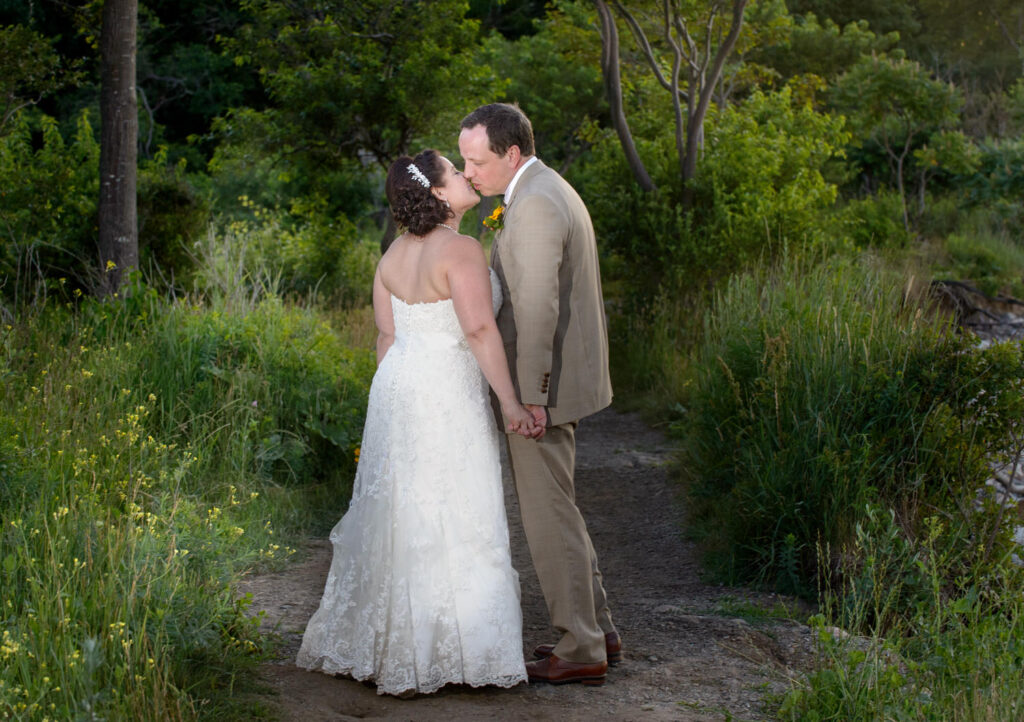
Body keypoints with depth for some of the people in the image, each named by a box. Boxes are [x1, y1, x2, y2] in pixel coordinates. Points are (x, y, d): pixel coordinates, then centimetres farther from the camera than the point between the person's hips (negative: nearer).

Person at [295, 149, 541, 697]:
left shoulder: (394, 255, 9)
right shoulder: (460, 250, -14)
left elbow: (386, 335, 11)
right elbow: (480, 330, -21)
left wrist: (393, 402, 19)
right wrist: (511, 404, -21)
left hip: (395, 389, 8)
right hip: (446, 398, -8)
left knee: (395, 514, 15)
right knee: (449, 523, -1)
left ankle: (375, 646, 23)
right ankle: (435, 656, 4)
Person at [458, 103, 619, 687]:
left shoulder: (535, 206, -20)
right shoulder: (551, 191, 14)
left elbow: (537, 307, -26)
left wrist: (530, 395, -24)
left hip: (542, 384, -10)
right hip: (566, 374, 10)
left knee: (550, 517, -2)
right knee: (558, 509, 18)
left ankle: (580, 651, 7)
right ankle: (599, 630, 26)